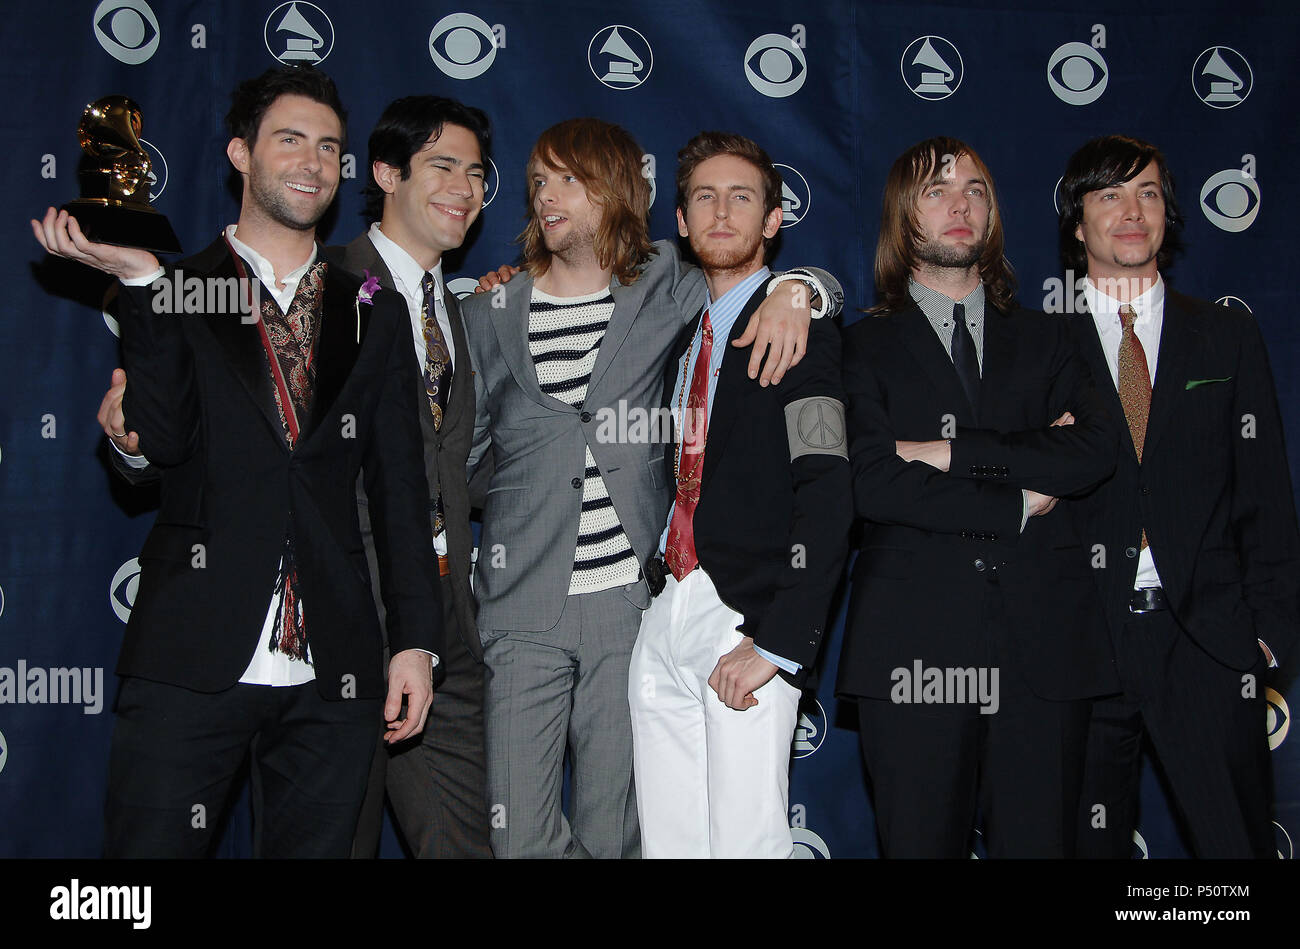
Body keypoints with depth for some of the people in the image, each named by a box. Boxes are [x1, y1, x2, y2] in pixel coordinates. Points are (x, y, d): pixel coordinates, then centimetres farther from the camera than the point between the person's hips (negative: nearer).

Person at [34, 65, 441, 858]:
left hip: (332, 674, 2)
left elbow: (401, 487, 9)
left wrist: (416, 640, 3)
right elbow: (162, 441, -8)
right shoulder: (177, 293, 7)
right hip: (190, 663, -2)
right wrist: (144, 282, -12)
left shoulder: (374, 314, 13)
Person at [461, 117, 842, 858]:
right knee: (518, 834, -2)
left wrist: (792, 291, -8)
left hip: (628, 601, -1)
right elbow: (459, 446, 16)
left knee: (613, 832, 4)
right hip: (524, 603, 1)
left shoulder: (666, 294, 7)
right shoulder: (492, 312, 10)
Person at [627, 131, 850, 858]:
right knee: (667, 840, 10)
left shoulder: (797, 326, -6)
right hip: (664, 614, 6)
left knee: (746, 839, -4)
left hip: (745, 624, -6)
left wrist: (779, 643, -20)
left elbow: (828, 497, -15)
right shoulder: (677, 331, 17)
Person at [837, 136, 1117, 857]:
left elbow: (1096, 452, 0)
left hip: (1044, 636, 2)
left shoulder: (1044, 341, 19)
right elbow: (872, 483, -7)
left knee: (1038, 841, 3)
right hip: (916, 642, -2)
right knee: (920, 843, 2)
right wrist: (1016, 504, -4)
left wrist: (954, 452, -7)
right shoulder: (865, 347, 9)